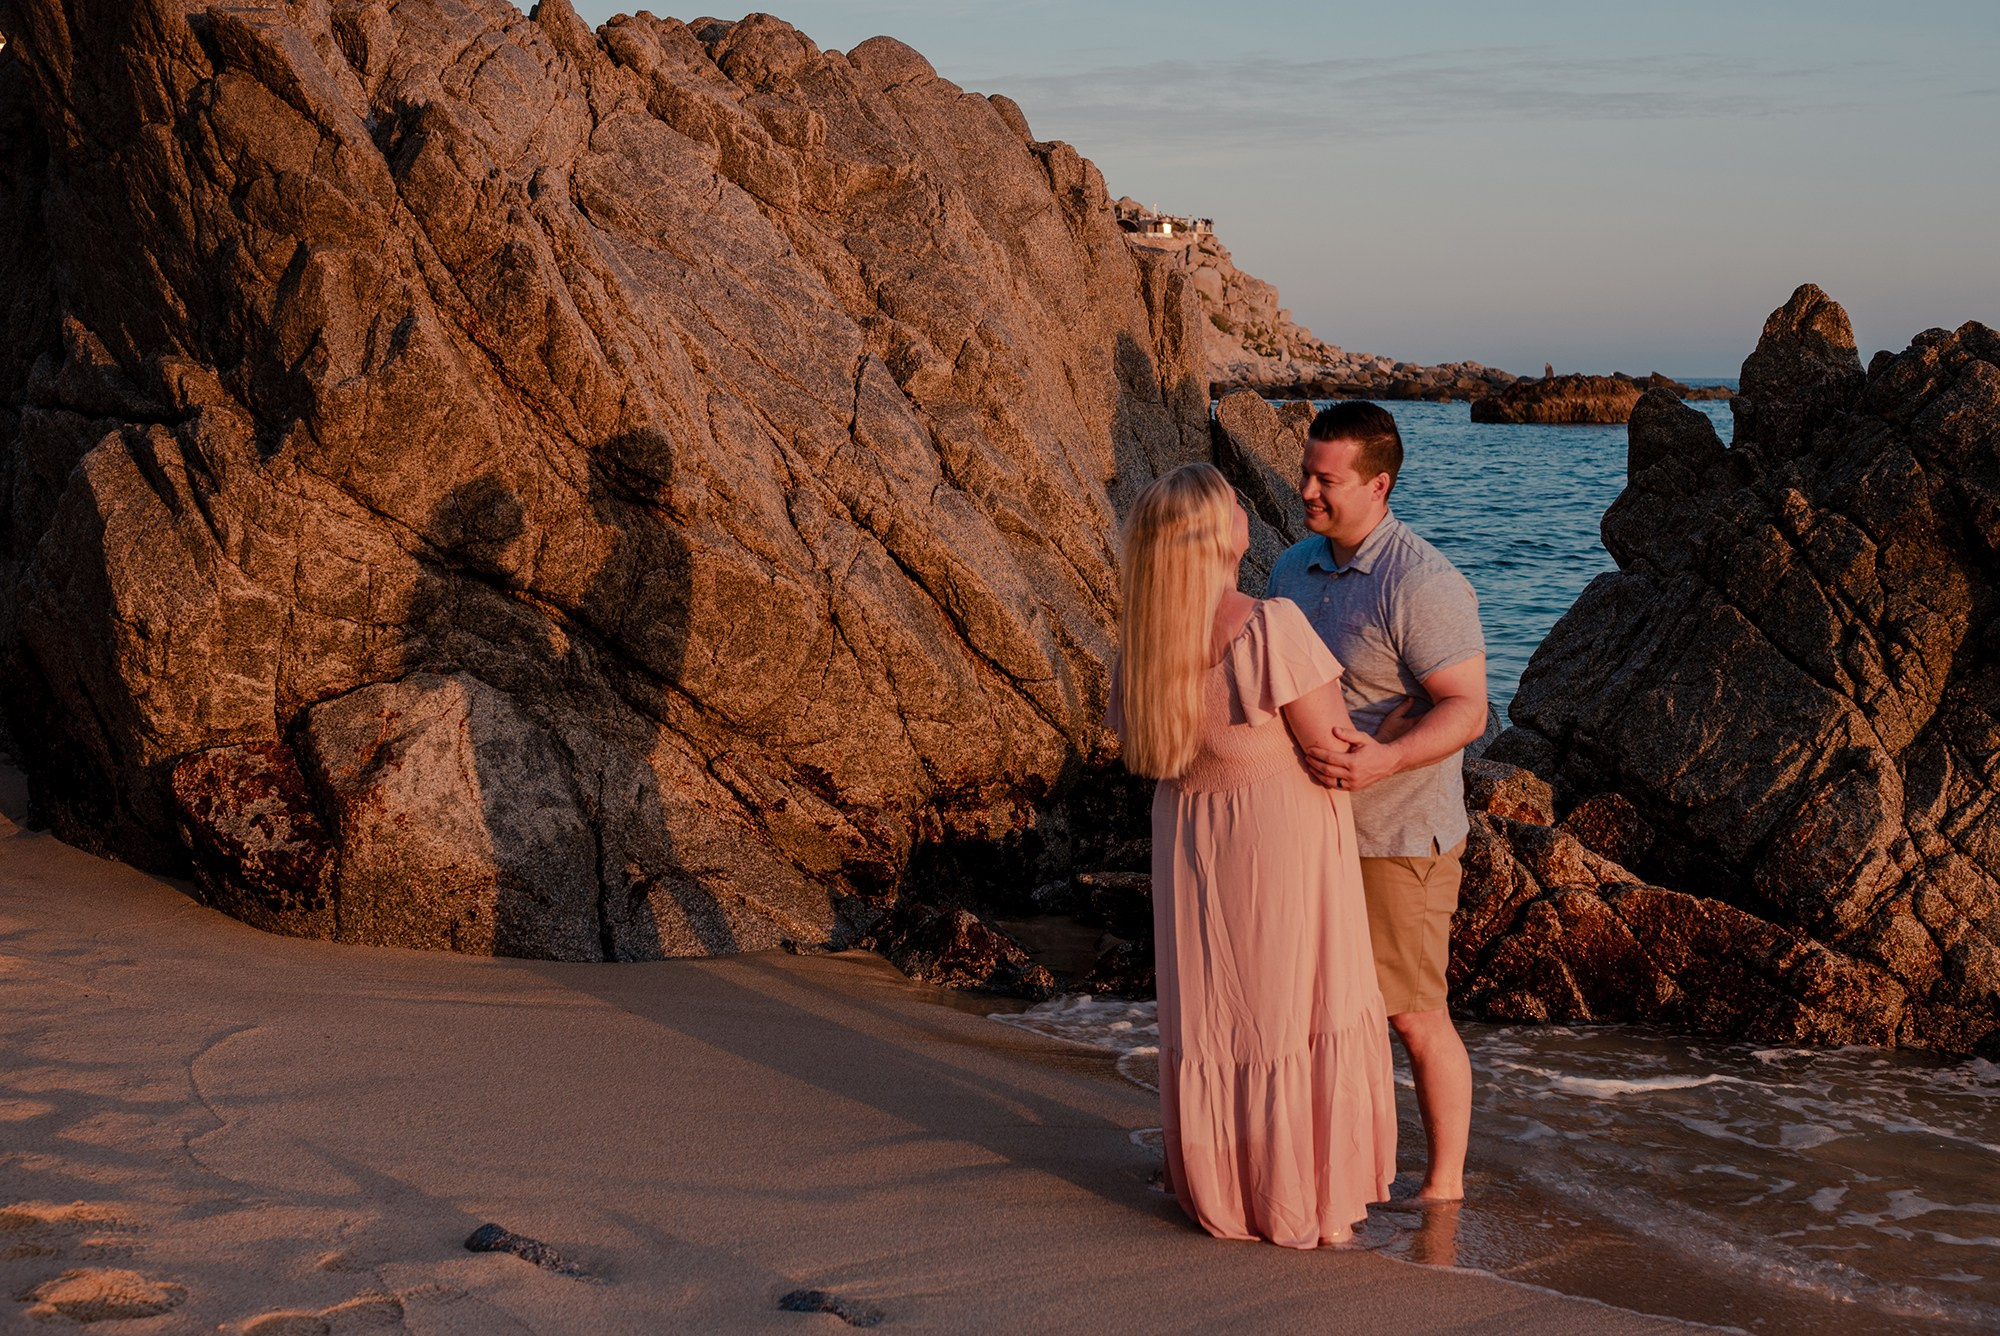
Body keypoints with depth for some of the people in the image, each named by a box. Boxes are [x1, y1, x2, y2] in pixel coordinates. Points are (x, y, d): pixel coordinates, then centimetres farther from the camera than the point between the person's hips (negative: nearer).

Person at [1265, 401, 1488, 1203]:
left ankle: (1444, 1185, 18)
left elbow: (1467, 710, -22)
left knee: (1414, 1016, 3)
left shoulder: (1421, 584, -20)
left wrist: (1386, 760, -37)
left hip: (1397, 837, -8)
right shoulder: (1295, 568, 6)